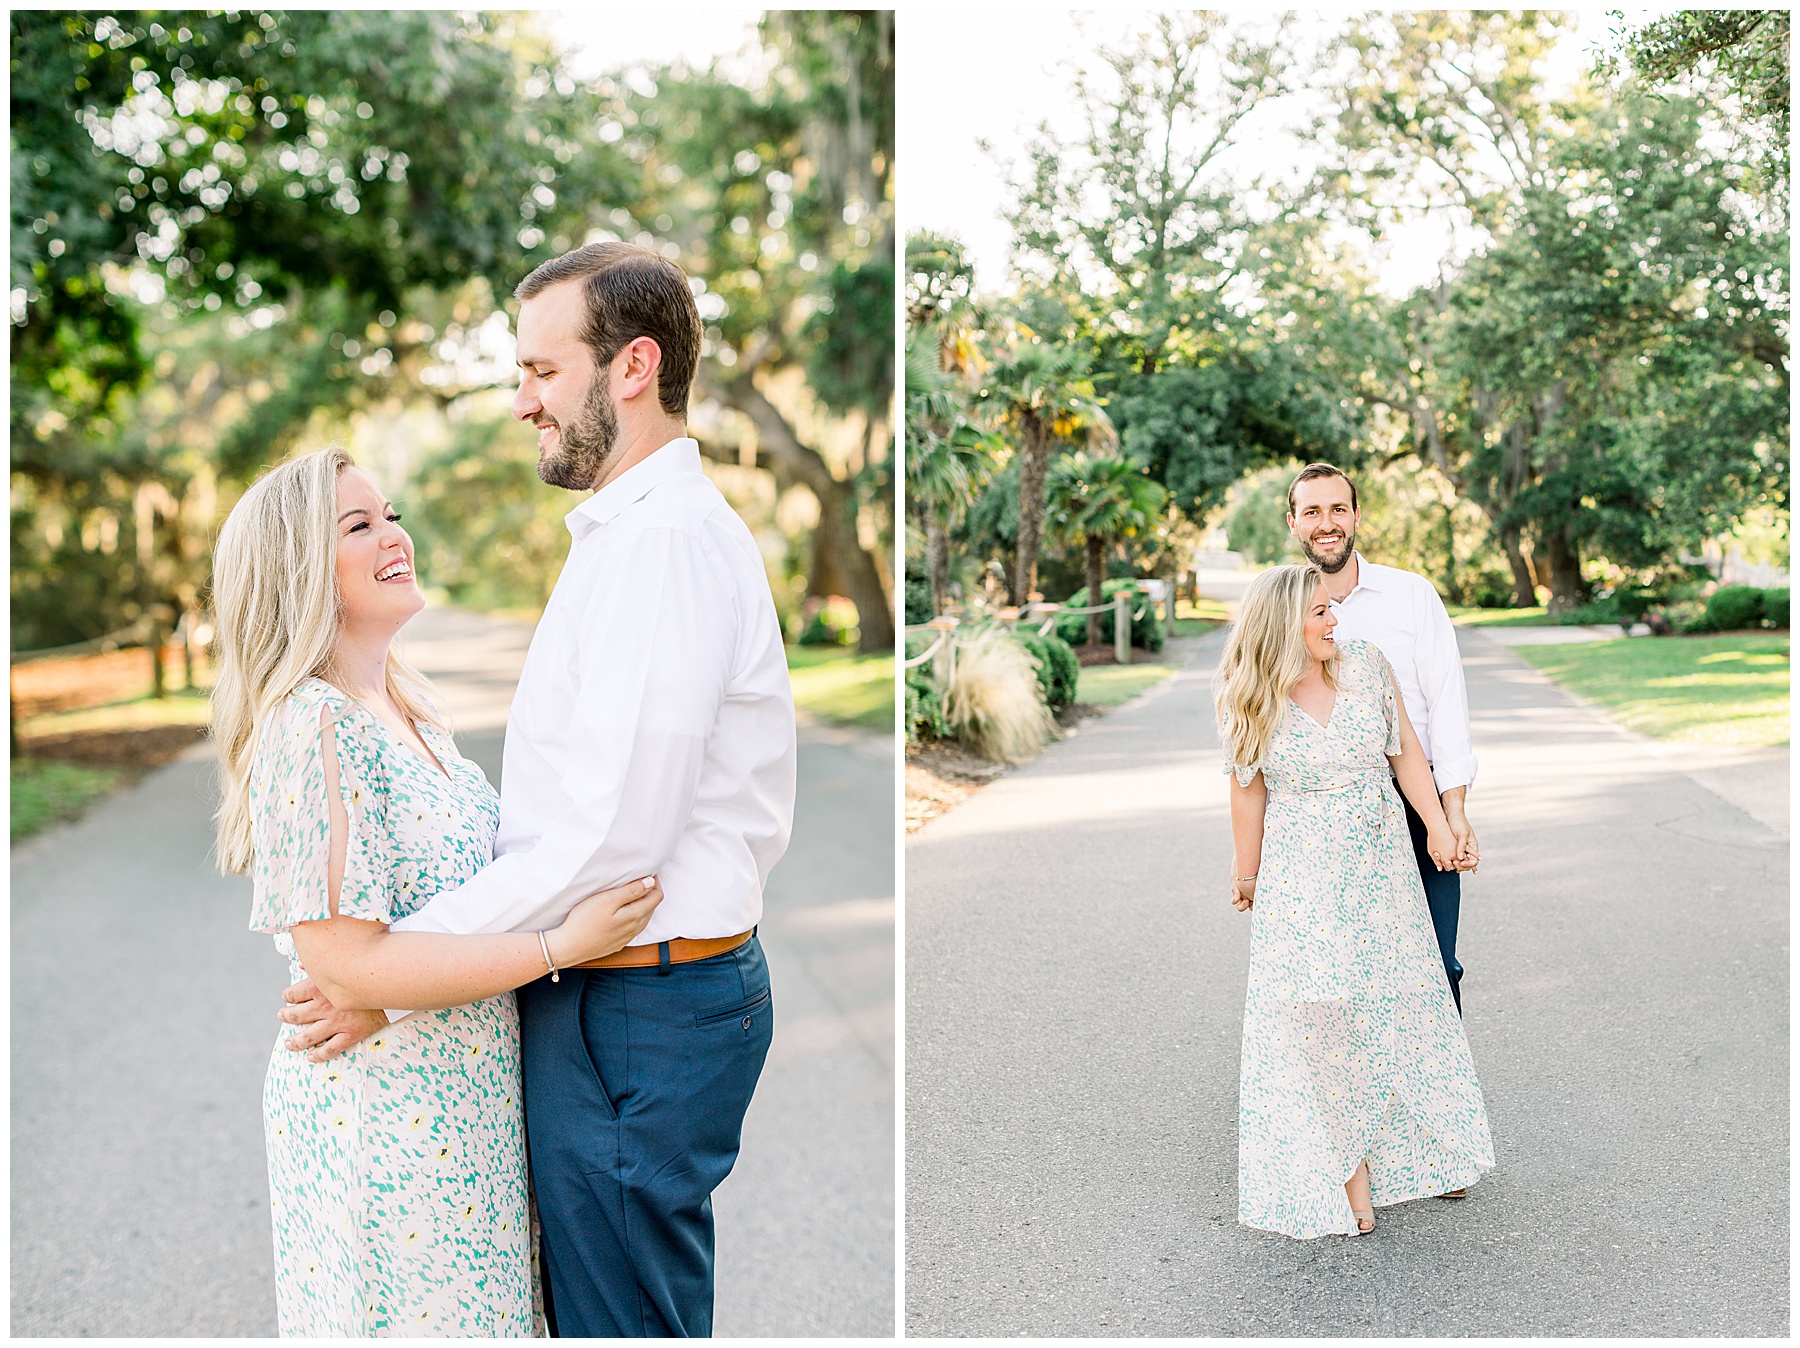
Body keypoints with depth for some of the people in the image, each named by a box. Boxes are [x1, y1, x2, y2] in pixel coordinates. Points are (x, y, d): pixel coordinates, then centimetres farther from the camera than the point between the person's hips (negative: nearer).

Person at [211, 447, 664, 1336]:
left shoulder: (407, 710, 8)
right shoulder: (310, 729, -20)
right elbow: (344, 966, -24)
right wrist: (560, 945, -23)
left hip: (465, 1101, 8)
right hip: (382, 1118, -8)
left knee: (476, 1307, 19)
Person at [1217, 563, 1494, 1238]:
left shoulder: (1364, 663, -4)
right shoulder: (1251, 703, -10)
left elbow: (1406, 751, 5)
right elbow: (1248, 796, 0)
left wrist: (1437, 825, 3)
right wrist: (1245, 876, 8)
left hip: (1382, 865, 3)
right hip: (1302, 878, -3)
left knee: (1400, 1004, 11)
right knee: (1324, 1020, -1)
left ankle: (1420, 1151, 29)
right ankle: (1347, 1167, 13)